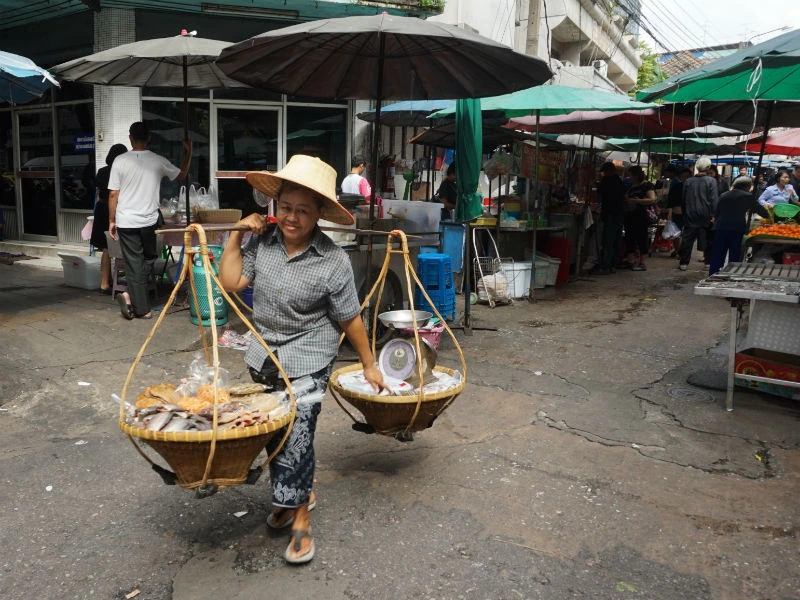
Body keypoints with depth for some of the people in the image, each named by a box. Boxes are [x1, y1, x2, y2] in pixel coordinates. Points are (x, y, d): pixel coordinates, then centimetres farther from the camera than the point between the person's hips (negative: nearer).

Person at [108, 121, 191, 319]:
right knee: (149, 258, 18)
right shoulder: (158, 161, -2)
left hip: (126, 222, 0)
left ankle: (142, 308, 6)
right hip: (149, 221, 0)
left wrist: (112, 221, 7)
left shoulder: (120, 161, -5)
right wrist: (189, 152, 28)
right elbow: (182, 175, 16)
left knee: (134, 264, 6)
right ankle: (131, 296, 4)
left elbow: (113, 194, -4)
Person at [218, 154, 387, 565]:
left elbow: (349, 318, -9)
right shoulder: (263, 241, -6)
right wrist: (237, 235, -10)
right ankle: (299, 493, 41)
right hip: (264, 354, 6)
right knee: (273, 431, 17)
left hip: (307, 361, -5)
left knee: (296, 435, -9)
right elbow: (231, 282, -6)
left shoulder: (333, 262, -18)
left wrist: (369, 365, -1)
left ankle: (300, 519, 12)